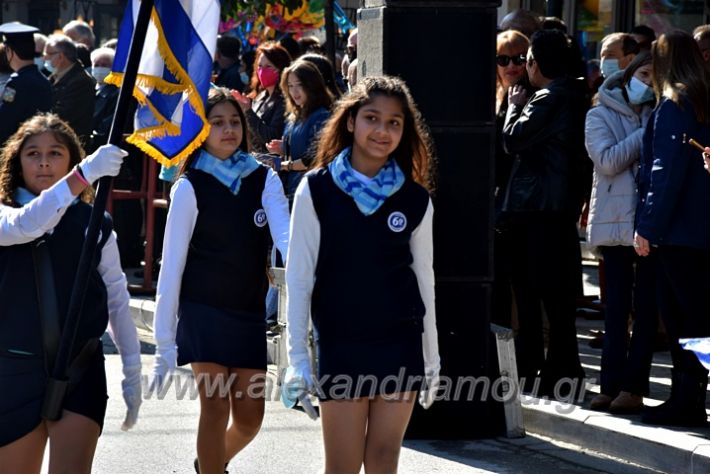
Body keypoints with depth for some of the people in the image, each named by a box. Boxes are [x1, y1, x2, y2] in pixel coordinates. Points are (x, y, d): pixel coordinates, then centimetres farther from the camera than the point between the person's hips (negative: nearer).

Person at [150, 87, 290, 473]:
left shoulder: (264, 179, 2)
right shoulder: (190, 187, -5)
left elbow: (285, 234, -13)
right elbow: (172, 264, -5)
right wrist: (164, 341, -8)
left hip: (250, 312, 3)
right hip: (204, 310, -3)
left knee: (250, 417, 6)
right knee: (215, 406, -10)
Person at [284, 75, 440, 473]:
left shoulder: (415, 200, 3)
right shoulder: (317, 190, -3)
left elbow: (424, 279, 10)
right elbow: (299, 276, -2)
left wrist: (432, 359, 12)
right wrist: (297, 355, -6)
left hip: (400, 341, 2)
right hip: (340, 343, -2)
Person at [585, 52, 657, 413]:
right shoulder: (601, 116, 7)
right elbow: (608, 161, -7)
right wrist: (645, 135, -8)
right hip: (615, 221, -1)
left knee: (646, 306, -1)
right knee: (616, 306, 2)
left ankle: (633, 385, 0)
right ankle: (612, 384, 3)